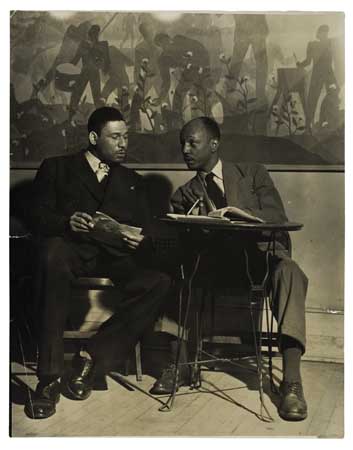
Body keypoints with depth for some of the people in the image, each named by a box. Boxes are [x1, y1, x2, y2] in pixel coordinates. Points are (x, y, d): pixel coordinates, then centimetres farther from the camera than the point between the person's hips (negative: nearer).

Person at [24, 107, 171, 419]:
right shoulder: (57, 168, 18)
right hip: (74, 248, -3)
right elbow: (37, 216, 6)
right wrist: (67, 222, -17)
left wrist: (140, 241, -9)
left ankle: (94, 358, -20)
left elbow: (149, 233, 17)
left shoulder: (133, 182, 26)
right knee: (53, 255, -39)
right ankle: (49, 379, -35)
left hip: (117, 256, 3)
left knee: (160, 282, -27)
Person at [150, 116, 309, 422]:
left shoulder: (253, 174, 12)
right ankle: (180, 364, -21)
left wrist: (238, 214, -20)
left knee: (288, 270, -35)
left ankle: (292, 381, -41)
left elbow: (278, 219, -3)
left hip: (258, 257, -2)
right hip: (215, 265, 2)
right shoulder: (185, 196, 17)